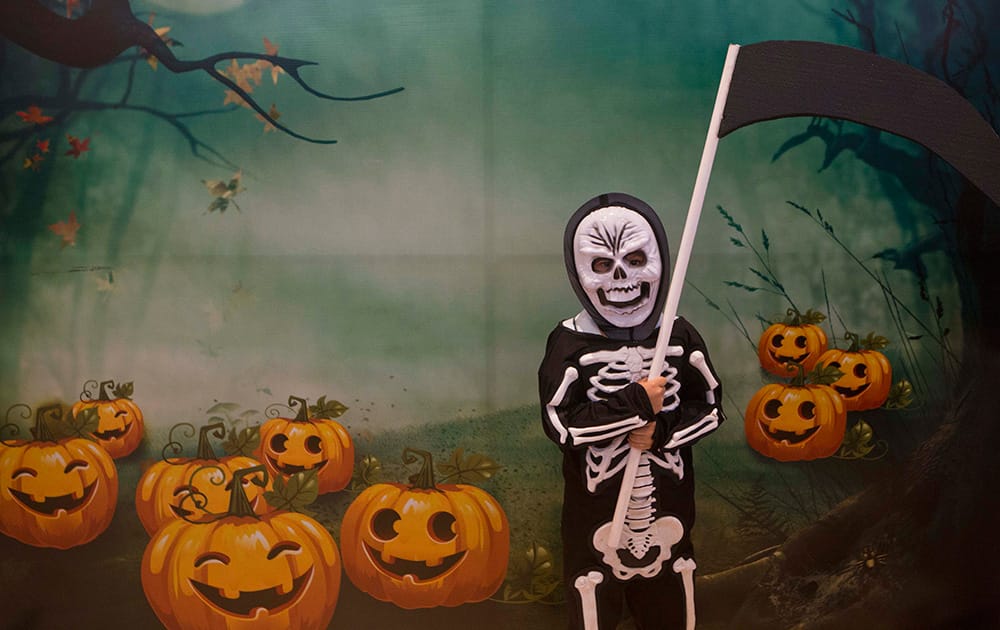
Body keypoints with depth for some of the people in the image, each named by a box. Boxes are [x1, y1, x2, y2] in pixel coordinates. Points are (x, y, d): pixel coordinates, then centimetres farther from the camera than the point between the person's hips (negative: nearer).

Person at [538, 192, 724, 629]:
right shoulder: (571, 343, -13)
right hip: (597, 506, -3)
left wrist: (663, 430, -17)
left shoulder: (679, 336, -4)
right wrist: (636, 404, -22)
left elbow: (711, 408, 1)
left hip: (668, 502, 3)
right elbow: (561, 424, -20)